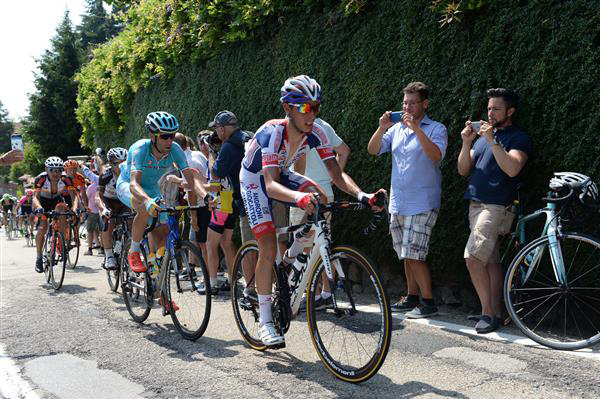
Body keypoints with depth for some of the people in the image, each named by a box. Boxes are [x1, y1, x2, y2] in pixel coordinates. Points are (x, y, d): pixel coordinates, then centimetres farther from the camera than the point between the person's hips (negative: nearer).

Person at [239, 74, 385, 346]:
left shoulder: (315, 132, -20)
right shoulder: (272, 132, -35)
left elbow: (337, 174, -22)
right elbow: (271, 185, -46)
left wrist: (361, 195, -40)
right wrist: (299, 197, -66)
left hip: (281, 175, 5)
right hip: (255, 181, -5)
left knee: (319, 197, -23)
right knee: (268, 248, -14)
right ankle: (264, 321, -1)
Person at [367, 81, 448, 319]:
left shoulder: (436, 129, -3)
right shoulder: (397, 129, 12)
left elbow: (436, 155, -22)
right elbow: (372, 150, 7)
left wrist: (416, 128, -26)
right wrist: (382, 128, -9)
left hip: (422, 204, -6)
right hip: (397, 203, 6)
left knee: (414, 255, -10)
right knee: (406, 255, 14)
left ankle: (428, 302, 0)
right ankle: (412, 297, 26)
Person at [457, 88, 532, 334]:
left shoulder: (518, 138, -3)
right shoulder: (483, 135, 19)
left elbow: (512, 168, -20)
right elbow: (464, 170, 12)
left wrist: (492, 141, -20)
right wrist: (466, 143, -2)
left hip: (496, 207, -7)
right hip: (476, 204, 7)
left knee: (473, 258, -16)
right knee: (491, 260, 9)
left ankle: (488, 312, -6)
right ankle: (495, 312, 14)